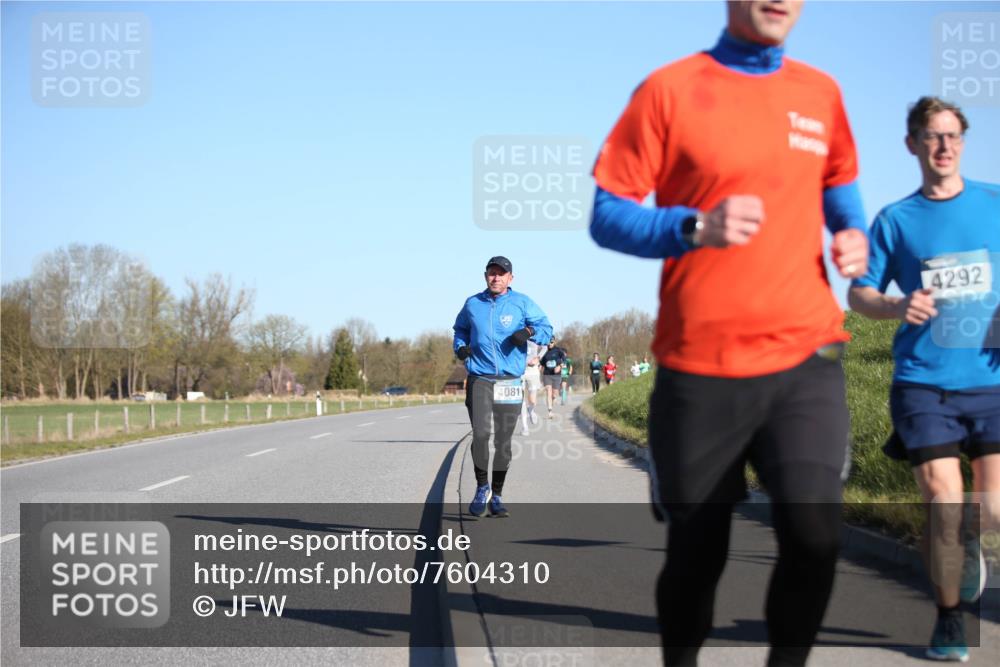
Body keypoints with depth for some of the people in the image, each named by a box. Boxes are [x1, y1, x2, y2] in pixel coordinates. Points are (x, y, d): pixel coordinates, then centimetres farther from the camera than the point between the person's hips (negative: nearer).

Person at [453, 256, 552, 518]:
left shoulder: (522, 303, 3)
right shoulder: (472, 304, 8)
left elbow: (546, 328, 5)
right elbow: (461, 329, 25)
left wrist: (529, 332, -15)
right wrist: (460, 347, 5)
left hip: (510, 381, 0)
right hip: (479, 379, 0)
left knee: (503, 441, 5)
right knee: (480, 433, -17)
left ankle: (496, 496, 18)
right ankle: (482, 487, 3)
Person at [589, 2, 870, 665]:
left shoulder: (820, 93, 10)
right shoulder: (670, 89, -2)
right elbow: (608, 217, -4)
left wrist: (854, 236, 8)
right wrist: (697, 227, -22)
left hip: (806, 357, 2)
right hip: (700, 364, -2)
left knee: (814, 531, -17)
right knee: (695, 552, 7)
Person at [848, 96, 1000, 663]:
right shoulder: (895, 220, 6)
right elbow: (858, 294, 8)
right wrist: (898, 307, -14)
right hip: (923, 382, -1)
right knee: (943, 501, -9)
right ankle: (950, 617, 11)